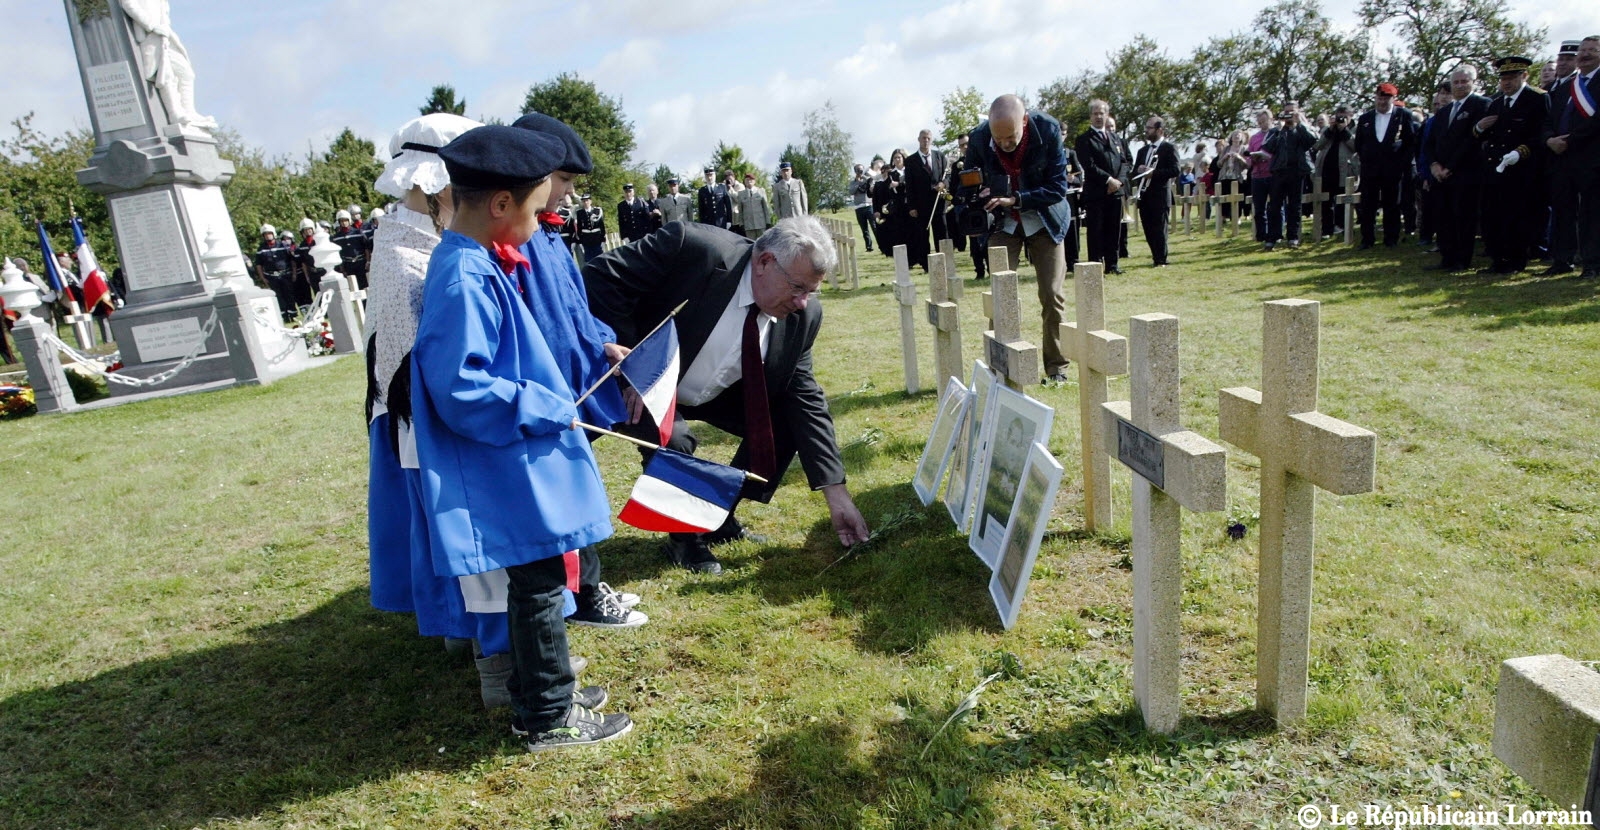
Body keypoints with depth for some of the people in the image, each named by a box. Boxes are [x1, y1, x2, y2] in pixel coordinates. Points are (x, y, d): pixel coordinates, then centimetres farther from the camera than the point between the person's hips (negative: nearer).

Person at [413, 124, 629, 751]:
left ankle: (539, 690, 37)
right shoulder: (465, 279, -23)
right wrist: (548, 410, -18)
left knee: (535, 583, 20)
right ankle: (551, 717, 21)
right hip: (507, 471, -10)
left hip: (518, 464, 10)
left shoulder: (476, 264, 8)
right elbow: (460, 387, -26)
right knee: (539, 588, 4)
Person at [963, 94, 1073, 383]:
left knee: (1052, 295, -4)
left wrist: (1015, 199, -30)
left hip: (1044, 220, -1)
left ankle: (1056, 366, 9)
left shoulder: (1048, 130, -21)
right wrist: (980, 196, -23)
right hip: (1003, 222, 1)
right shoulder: (979, 138, -18)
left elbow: (1058, 188, -18)